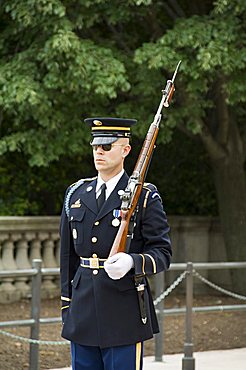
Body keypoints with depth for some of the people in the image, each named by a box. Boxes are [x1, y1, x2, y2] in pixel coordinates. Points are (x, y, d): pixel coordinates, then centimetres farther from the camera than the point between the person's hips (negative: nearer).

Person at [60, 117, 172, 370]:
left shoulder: (145, 197, -1)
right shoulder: (76, 194, 13)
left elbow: (162, 253, -4)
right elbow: (68, 255, 16)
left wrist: (131, 262, -24)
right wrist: (66, 307, 13)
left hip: (124, 314, -5)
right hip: (82, 312, 5)